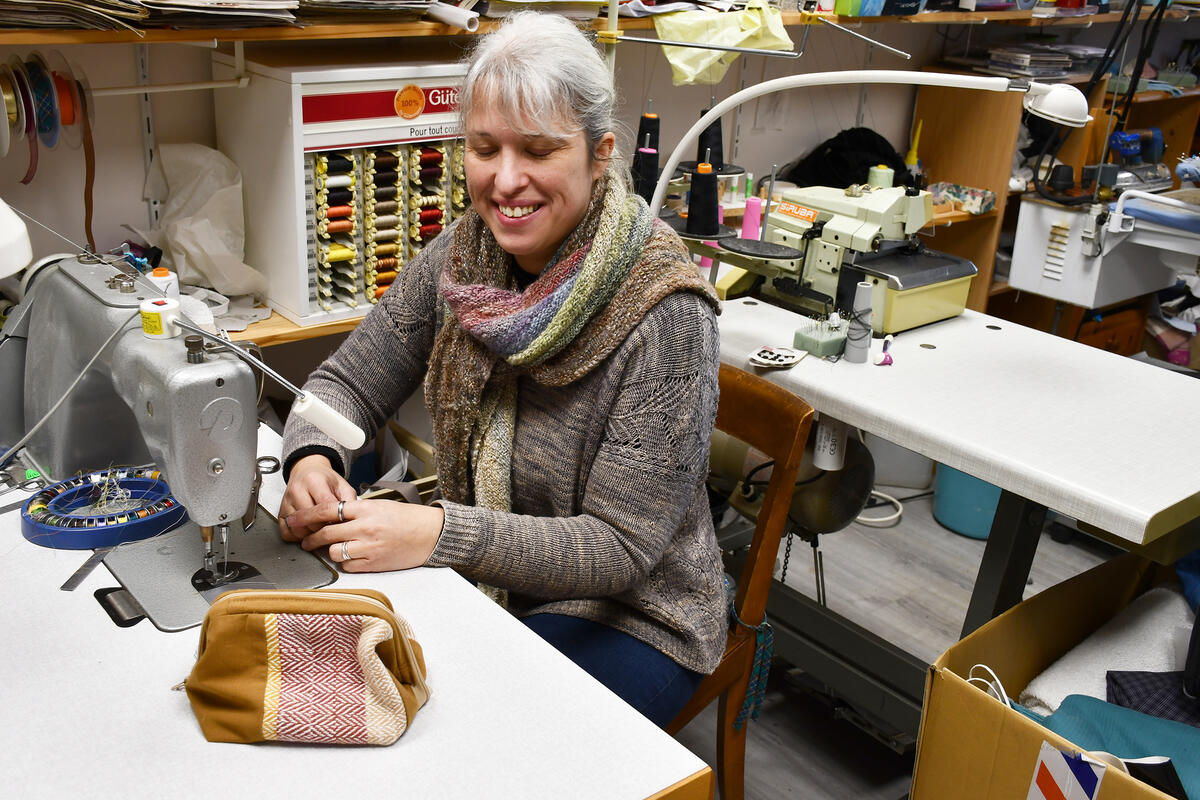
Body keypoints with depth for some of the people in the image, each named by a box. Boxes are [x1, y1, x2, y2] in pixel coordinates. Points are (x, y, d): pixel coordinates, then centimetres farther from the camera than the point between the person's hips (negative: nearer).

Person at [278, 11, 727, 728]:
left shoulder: (662, 311, -24)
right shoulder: (463, 254, -6)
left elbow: (621, 547, -24)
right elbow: (347, 381, 3)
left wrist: (441, 532, -35)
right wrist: (313, 460, -20)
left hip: (627, 621, -5)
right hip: (484, 586, 6)